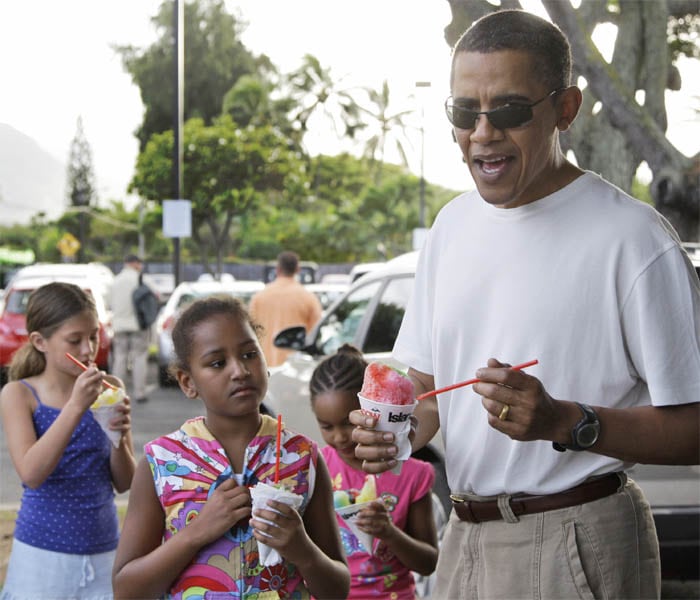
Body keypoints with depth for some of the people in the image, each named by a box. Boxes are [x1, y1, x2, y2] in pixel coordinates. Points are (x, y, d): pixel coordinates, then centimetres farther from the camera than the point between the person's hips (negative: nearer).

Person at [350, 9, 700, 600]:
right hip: (465, 539, 6)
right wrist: (391, 432, -5)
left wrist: (564, 422, -28)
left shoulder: (631, 237, -13)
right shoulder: (453, 225, 9)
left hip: (580, 548, -6)